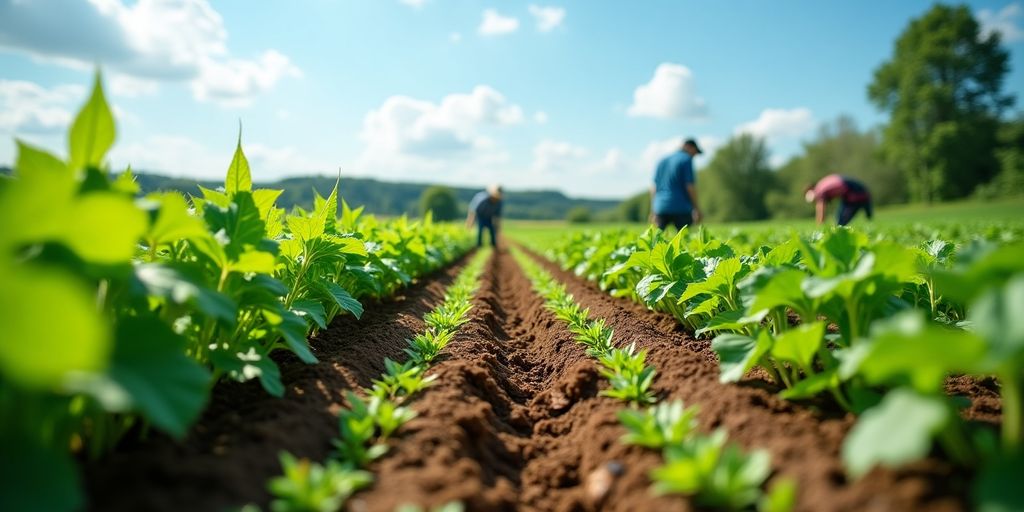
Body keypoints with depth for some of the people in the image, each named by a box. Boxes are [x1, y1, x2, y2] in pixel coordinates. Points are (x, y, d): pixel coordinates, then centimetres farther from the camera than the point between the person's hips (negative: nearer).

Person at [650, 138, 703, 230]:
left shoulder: (662, 161, 16)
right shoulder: (686, 160, -2)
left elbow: (654, 187, 14)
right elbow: (690, 186, -9)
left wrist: (653, 210, 17)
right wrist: (696, 209, -4)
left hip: (660, 207, 5)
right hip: (681, 208, -5)